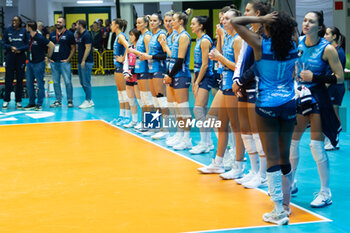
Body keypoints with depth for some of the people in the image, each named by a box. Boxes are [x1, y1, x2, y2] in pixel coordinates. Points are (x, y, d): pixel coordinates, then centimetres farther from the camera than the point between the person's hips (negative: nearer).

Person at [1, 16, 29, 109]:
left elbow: (28, 44, 2)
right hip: (10, 57, 0)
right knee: (8, 79, -1)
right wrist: (11, 47, -11)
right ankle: (6, 101, 7)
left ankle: (18, 101, 10)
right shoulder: (8, 30, 5)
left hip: (21, 57, 0)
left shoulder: (24, 31, 3)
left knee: (20, 80, 4)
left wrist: (19, 49, -12)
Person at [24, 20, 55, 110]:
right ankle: (32, 103, 18)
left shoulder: (40, 38, -17)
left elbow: (51, 45, -16)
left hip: (39, 63, -8)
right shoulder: (30, 37, 6)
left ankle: (39, 104, 6)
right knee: (29, 84, 10)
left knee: (40, 84, 0)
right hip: (30, 63, 8)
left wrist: (49, 57, -7)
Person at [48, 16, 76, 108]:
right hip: (54, 62, 4)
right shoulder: (52, 34, 13)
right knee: (56, 82, 7)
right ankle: (58, 101, 14)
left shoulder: (69, 34, 0)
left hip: (64, 62, -4)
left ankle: (70, 100, 4)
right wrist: (49, 58, 6)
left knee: (68, 82, -5)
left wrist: (68, 59, -9)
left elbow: (73, 48, -1)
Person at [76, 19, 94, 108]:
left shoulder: (86, 35, -13)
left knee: (86, 83, -7)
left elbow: (88, 48, -18)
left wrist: (83, 61, -21)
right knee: (82, 82, 11)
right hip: (80, 62, 10)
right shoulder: (80, 35, 16)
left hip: (86, 62, -10)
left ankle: (88, 101, -2)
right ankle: (90, 100, 17)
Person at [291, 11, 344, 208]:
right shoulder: (297, 42, 2)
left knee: (316, 145, -7)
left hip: (318, 99, -6)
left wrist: (315, 77, -18)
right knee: (291, 141, 11)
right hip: (300, 96, 6)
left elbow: (340, 78, -12)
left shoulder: (327, 49, -13)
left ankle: (326, 193, 4)